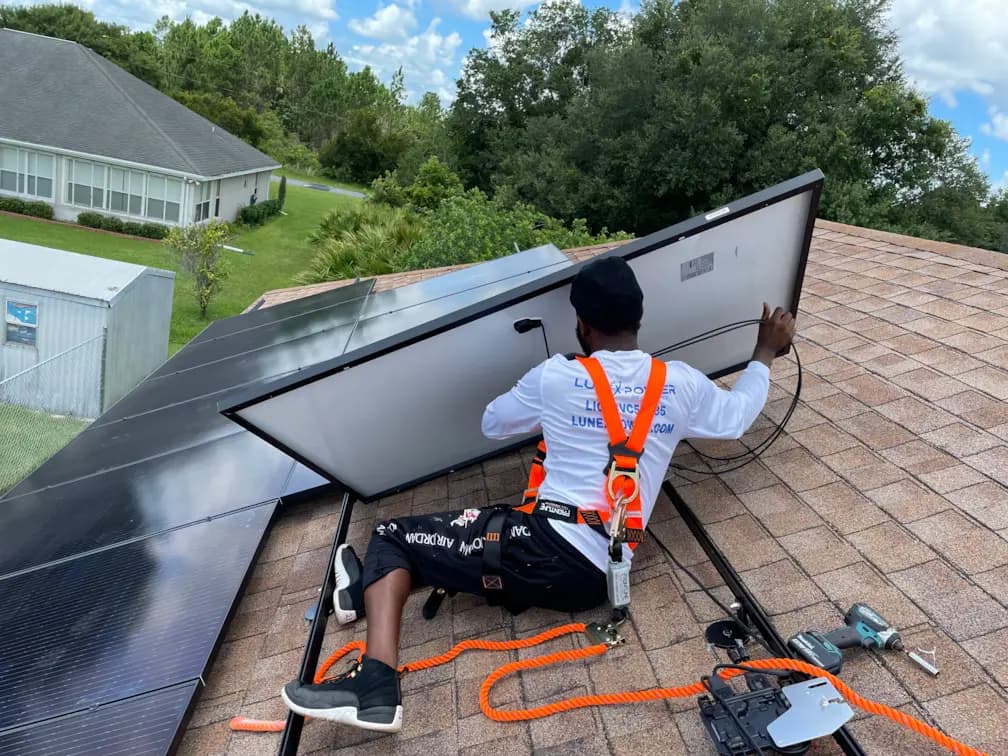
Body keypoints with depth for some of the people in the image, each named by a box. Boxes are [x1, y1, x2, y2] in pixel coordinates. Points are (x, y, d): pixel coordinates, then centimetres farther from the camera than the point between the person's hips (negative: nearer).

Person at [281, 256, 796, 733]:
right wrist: (766, 351, 40)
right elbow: (737, 415, 26)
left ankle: (376, 686, -14)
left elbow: (492, 424, 16)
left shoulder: (555, 377, -2)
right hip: (596, 578, 7)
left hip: (548, 544, -6)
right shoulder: (680, 384, 5)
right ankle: (372, 591, 28)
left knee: (392, 537, 1)